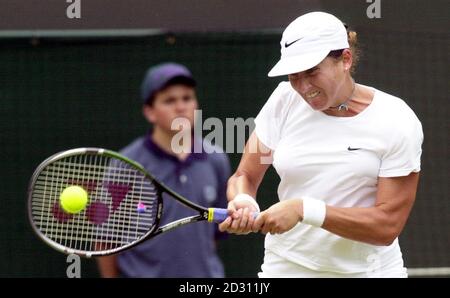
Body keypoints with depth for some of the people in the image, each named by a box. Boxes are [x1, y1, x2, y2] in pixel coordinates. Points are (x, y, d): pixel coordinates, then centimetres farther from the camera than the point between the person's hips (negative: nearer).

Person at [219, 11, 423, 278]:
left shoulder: (398, 123, -13)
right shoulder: (284, 101, -3)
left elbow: (387, 226, -17)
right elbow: (244, 176, 3)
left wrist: (305, 210, -26)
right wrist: (243, 204, -20)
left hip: (368, 270, -4)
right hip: (286, 266, 4)